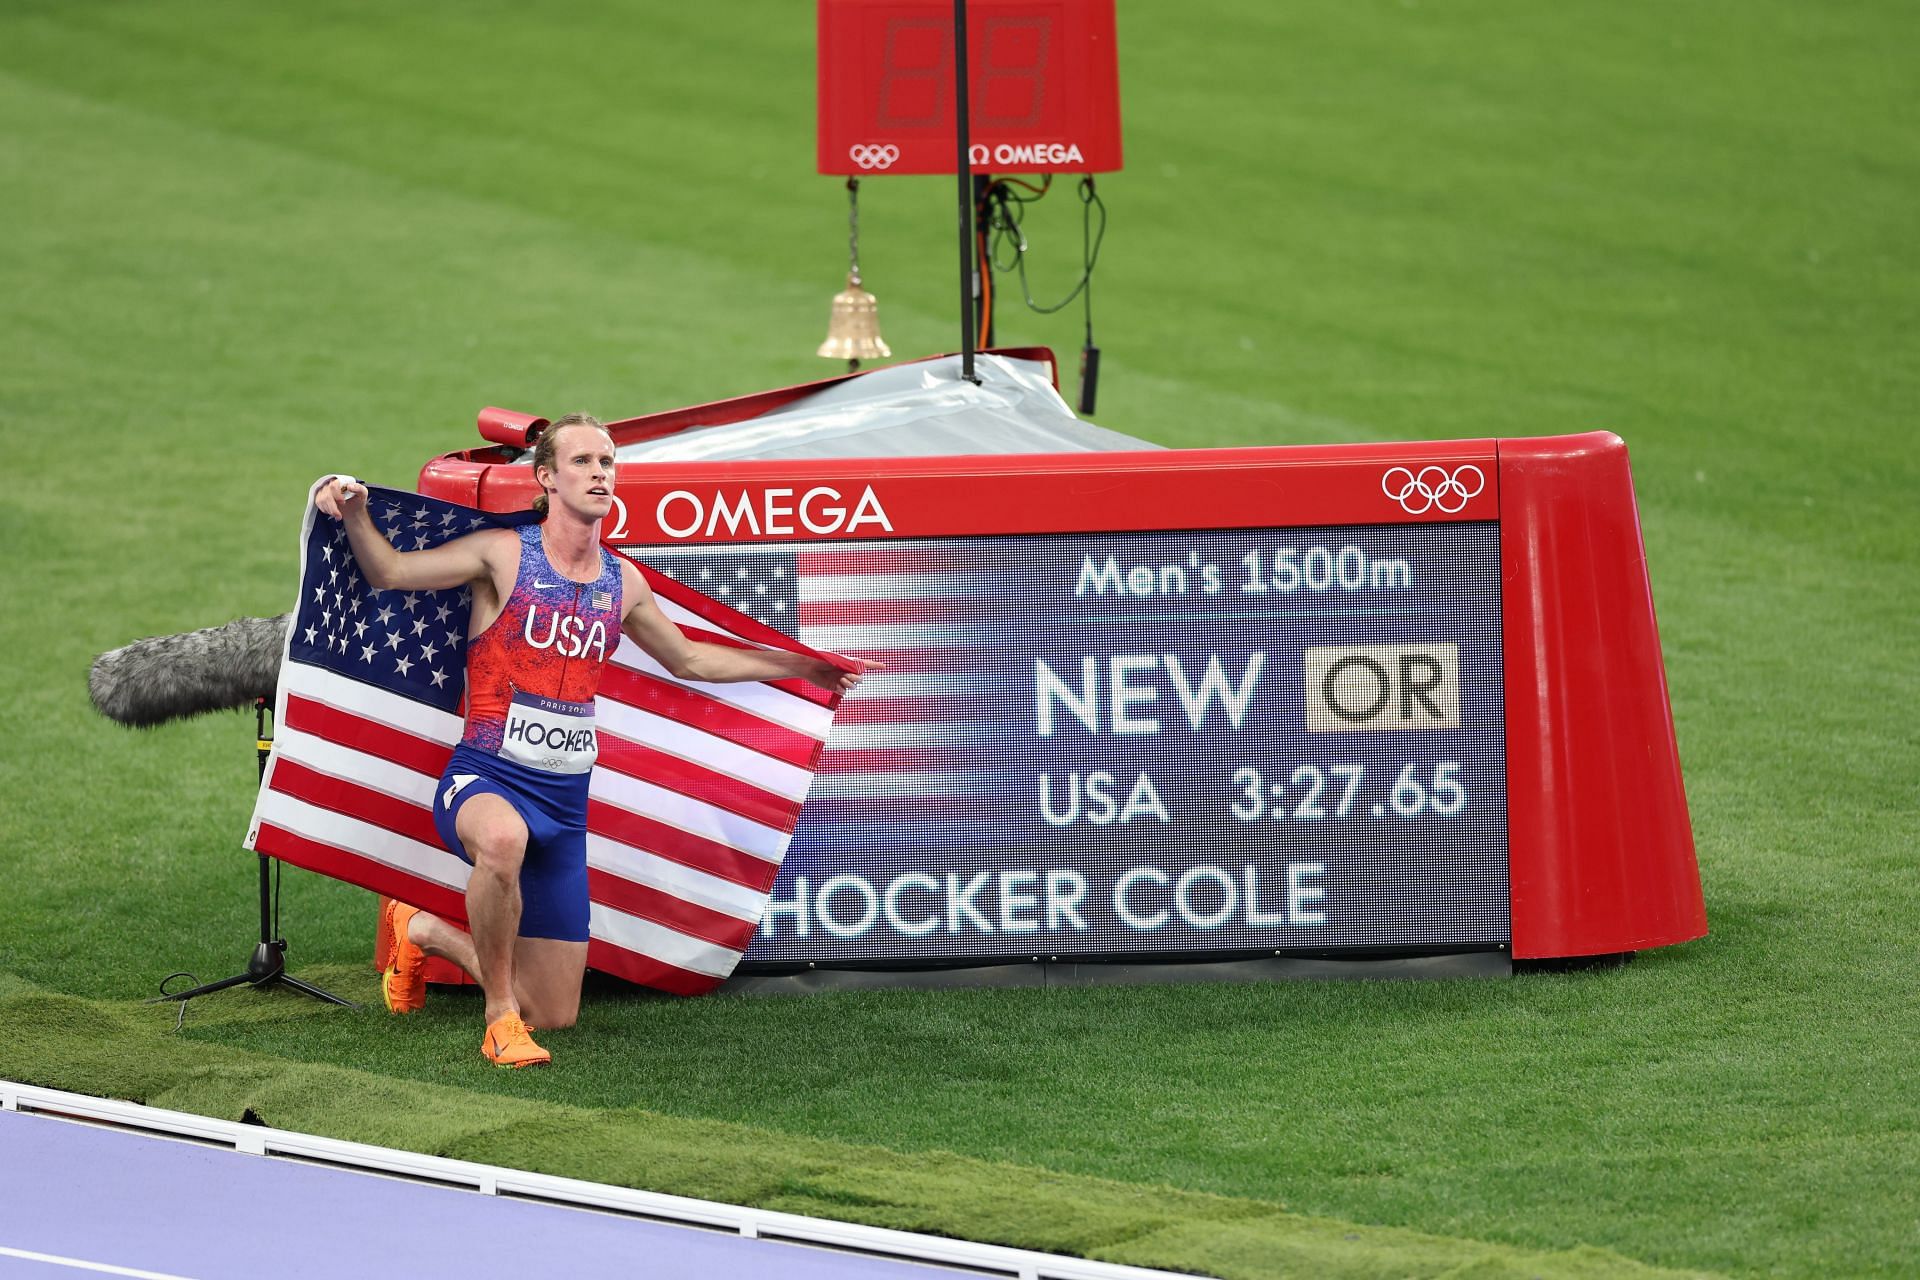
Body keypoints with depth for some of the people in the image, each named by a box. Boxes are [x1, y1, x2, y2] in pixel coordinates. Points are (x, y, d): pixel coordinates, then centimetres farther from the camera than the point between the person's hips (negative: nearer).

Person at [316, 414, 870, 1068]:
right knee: (503, 837, -46)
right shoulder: (505, 553, -4)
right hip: (486, 780, -5)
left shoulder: (622, 583, 10)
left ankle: (427, 932, 35)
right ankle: (500, 1013, -23)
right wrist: (355, 514, -28)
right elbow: (388, 572, -7)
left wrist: (805, 667, 31)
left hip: (565, 800, 5)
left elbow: (689, 659, 27)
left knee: (554, 1014, 6)